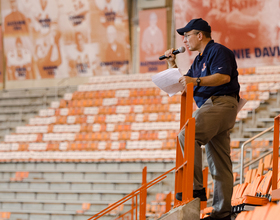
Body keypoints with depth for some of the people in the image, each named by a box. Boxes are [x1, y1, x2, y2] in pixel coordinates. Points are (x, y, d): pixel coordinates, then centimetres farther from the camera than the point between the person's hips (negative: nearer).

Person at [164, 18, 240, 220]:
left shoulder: (218, 51, -4)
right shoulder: (199, 60, 26)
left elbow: (224, 76, -20)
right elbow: (184, 84, 29)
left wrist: (196, 81, -26)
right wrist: (173, 65, 17)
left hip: (221, 103, -10)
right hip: (212, 106, 10)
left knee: (187, 135, -26)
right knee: (220, 163, 7)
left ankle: (196, 187, -30)